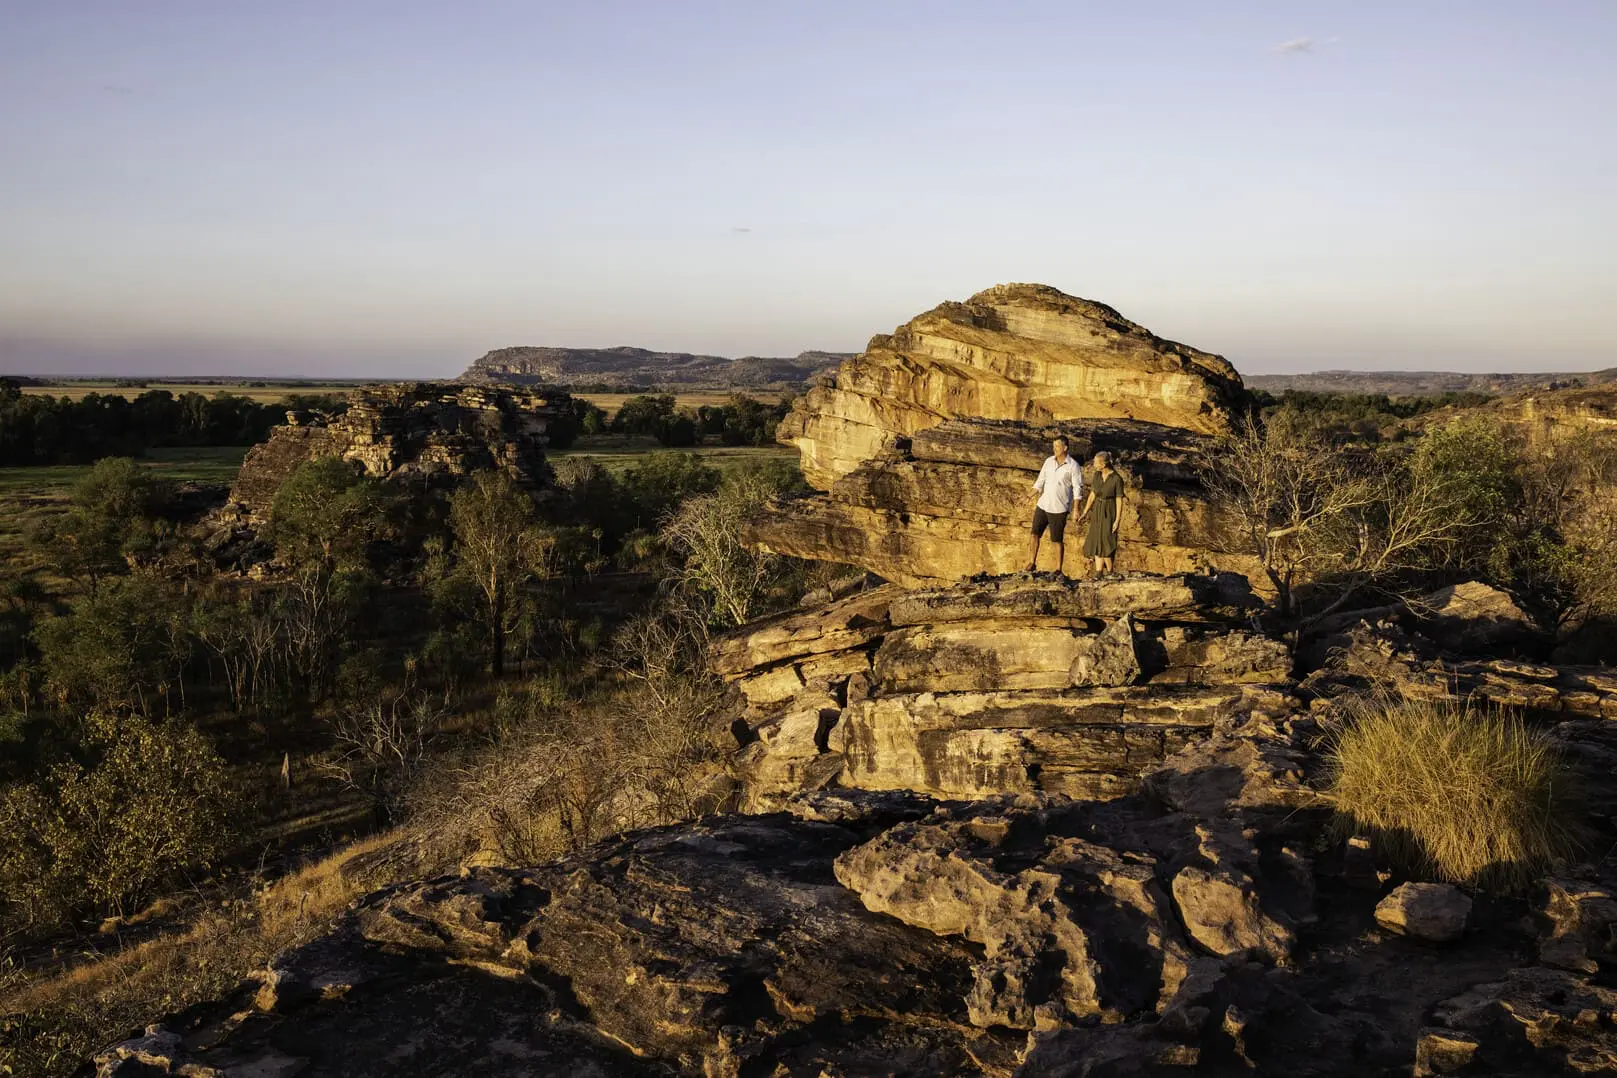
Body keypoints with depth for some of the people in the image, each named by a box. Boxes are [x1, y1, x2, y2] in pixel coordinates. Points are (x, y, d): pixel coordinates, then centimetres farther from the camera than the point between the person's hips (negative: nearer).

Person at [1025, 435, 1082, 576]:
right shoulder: (1049, 461, 5)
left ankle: (1058, 569, 11)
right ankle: (1032, 563, 16)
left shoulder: (1073, 466, -10)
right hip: (1043, 505, 5)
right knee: (1035, 534, 3)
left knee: (1057, 540, 1)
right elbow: (1041, 480, 11)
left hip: (1059, 509, -5)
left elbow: (1078, 488, -9)